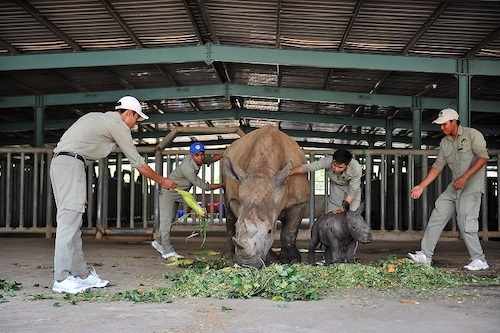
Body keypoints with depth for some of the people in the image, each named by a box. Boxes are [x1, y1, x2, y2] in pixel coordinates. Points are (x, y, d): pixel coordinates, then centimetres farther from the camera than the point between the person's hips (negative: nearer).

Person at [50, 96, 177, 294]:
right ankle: (61, 279, -16)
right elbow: (138, 163, 5)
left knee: (72, 222, 7)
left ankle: (82, 274, 10)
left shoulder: (95, 118, 26)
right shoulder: (119, 125, 1)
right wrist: (162, 181, 18)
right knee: (69, 219, -13)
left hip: (59, 162, 9)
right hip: (71, 164, -9)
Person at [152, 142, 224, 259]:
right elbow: (205, 187, -28)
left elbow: (211, 159, 11)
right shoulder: (188, 169, -35)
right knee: (167, 220, -9)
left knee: (171, 219, 14)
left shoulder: (191, 157, -9)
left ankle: (158, 241, 30)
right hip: (169, 192, -9)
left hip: (178, 194, 9)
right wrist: (223, 184, -22)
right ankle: (168, 251, -11)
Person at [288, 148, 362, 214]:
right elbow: (308, 167, -42)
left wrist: (344, 206, -30)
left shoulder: (357, 168, -37)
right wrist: (289, 172, -54)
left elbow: (353, 190, -26)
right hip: (336, 186, 1)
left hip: (352, 186, -1)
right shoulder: (328, 161, -37)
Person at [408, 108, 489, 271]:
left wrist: (465, 176, -25)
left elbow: (483, 157, -16)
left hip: (472, 186, -7)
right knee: (436, 218, 1)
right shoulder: (444, 142, 12)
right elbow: (438, 166, 12)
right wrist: (421, 186, 5)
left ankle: (479, 260, -3)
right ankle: (425, 255, 6)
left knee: (466, 223, -14)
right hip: (454, 187, 7)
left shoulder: (472, 134, -6)